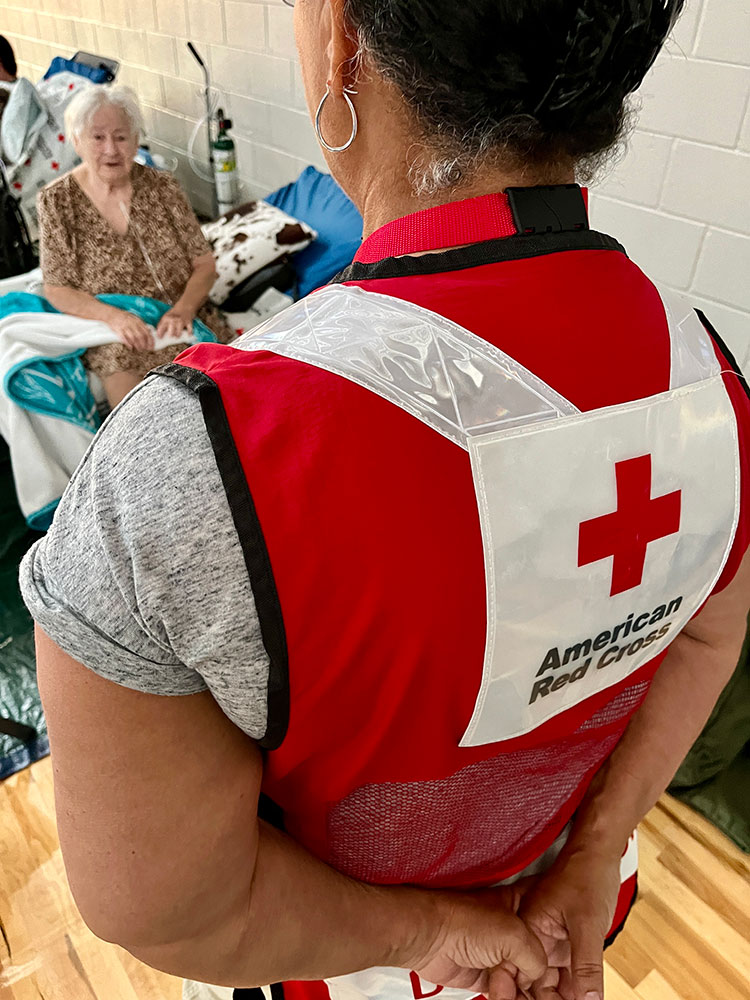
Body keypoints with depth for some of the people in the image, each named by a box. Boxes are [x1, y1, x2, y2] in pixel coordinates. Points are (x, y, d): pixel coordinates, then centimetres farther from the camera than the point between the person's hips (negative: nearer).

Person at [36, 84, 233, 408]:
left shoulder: (161, 186, 5)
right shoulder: (57, 200, 1)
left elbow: (204, 264, 4)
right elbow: (57, 290, -1)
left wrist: (184, 309, -17)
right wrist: (113, 315, -20)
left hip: (183, 320, 2)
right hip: (114, 336, -2)